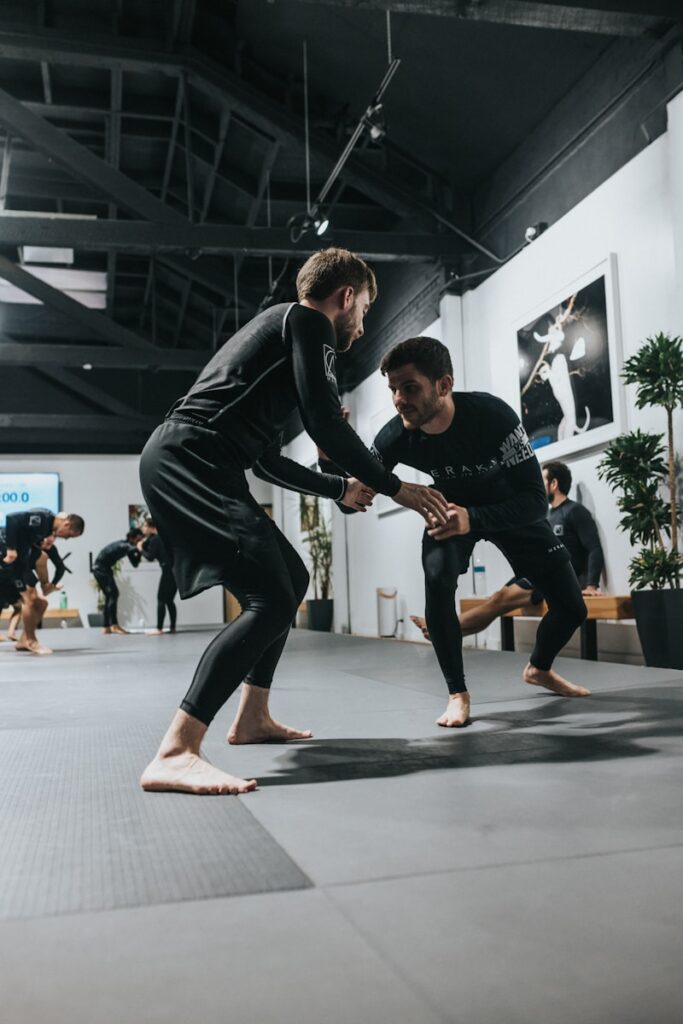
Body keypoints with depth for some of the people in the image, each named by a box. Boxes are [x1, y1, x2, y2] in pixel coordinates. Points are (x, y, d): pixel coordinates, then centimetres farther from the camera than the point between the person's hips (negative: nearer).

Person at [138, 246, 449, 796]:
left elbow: (270, 461, 32)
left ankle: (253, 718, 27)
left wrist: (341, 488, 41)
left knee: (292, 577, 20)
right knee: (272, 600, -20)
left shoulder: (279, 330, 31)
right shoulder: (307, 321, 3)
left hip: (183, 463, 10)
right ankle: (174, 754, -26)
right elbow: (325, 423, -10)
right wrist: (393, 486, 0)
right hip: (188, 460, -10)